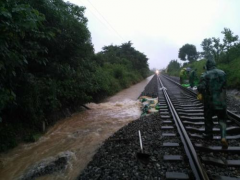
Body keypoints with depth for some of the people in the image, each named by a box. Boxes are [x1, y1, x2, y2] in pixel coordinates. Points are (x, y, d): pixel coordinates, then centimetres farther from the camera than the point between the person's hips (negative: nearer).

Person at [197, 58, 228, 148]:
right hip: (221, 101, 3)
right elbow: (224, 86, 13)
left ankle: (208, 134, 30)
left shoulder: (205, 75, -11)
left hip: (210, 101, -3)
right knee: (222, 119, 14)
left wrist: (202, 93, 0)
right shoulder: (223, 73, 3)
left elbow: (201, 88, -20)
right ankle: (223, 137, -1)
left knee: (208, 118, 17)